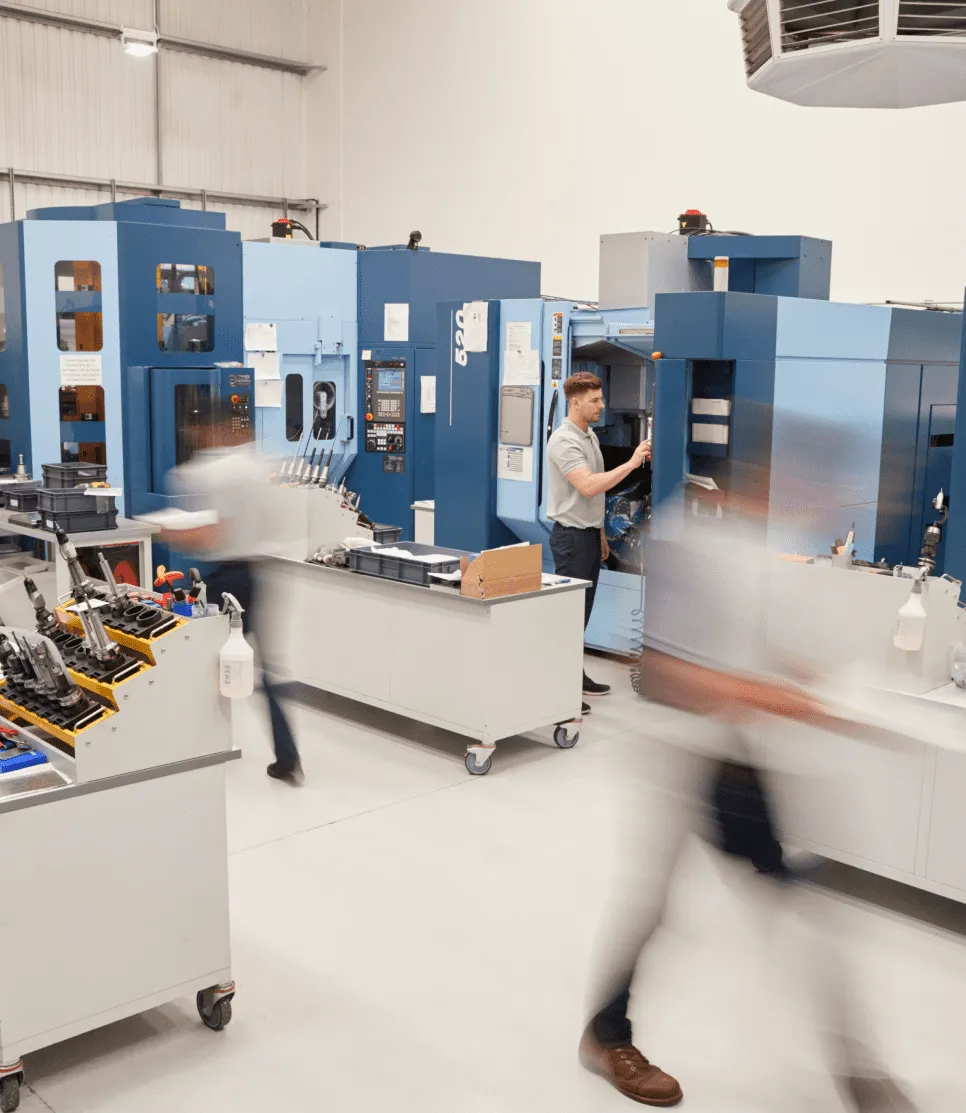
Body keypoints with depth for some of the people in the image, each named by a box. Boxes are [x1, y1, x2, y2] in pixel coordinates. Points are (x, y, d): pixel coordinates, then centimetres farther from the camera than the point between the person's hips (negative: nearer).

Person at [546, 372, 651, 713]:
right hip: (571, 535, -10)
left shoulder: (590, 436, 13)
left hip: (590, 534, 10)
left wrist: (601, 533, 22)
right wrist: (631, 463, -30)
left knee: (582, 609, 15)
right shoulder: (564, 441, -19)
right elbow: (588, 486, -32)